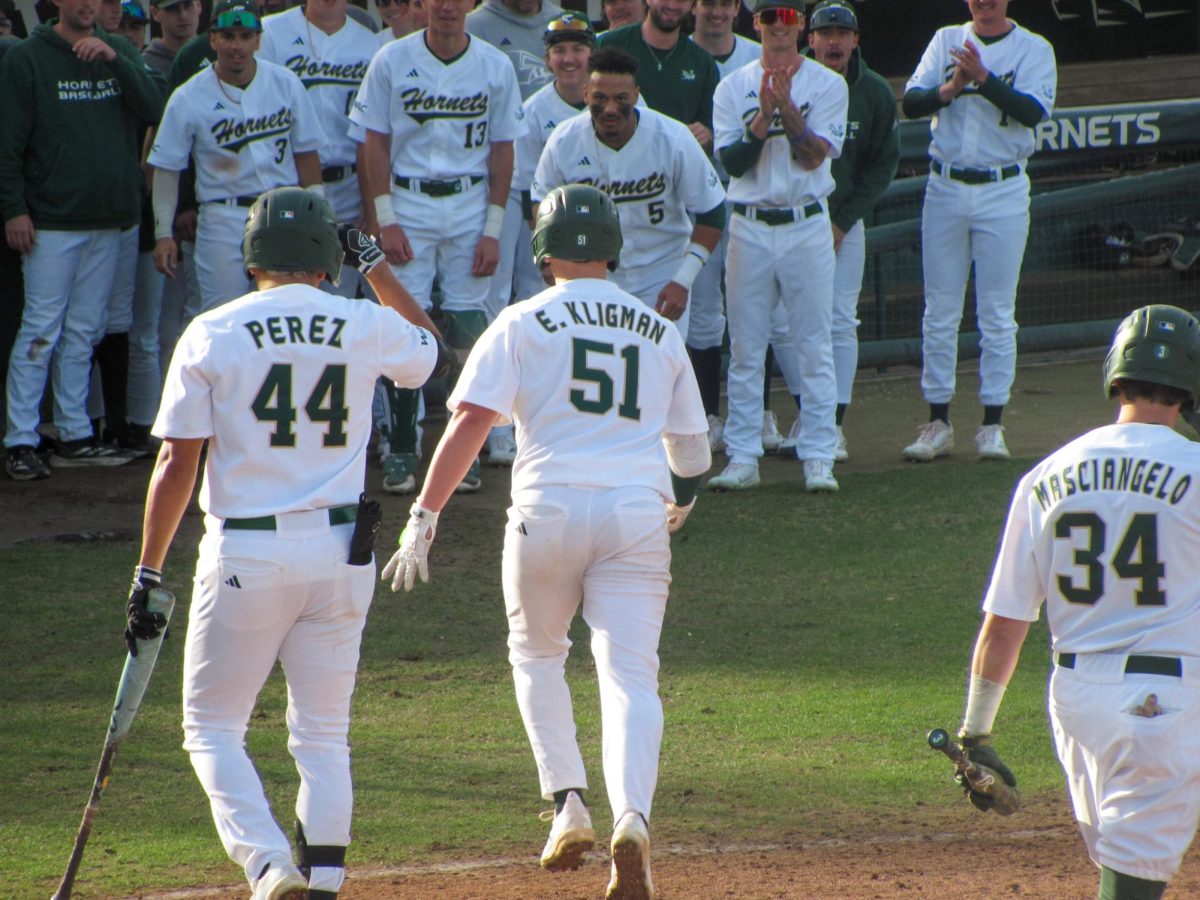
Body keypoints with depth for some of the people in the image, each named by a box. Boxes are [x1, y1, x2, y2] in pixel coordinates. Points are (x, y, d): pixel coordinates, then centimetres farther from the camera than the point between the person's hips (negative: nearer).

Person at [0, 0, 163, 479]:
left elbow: (154, 110, -3)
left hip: (108, 222, 5)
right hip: (52, 221, -5)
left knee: (83, 332, 9)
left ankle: (75, 437, 15)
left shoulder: (118, 52, 11)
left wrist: (115, 60, -14)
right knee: (41, 328, -8)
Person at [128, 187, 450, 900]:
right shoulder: (367, 327, 0)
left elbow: (177, 465, -7)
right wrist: (375, 264, 29)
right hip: (341, 553, 3)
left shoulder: (212, 334, -5)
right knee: (323, 736, 14)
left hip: (246, 556, -2)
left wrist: (149, 574, -2)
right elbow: (432, 352, 25)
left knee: (212, 728, 8)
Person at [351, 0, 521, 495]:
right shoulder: (392, 61, -1)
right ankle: (400, 454, 1)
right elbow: (375, 143, 1)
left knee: (468, 326, 1)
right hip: (408, 202, -1)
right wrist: (386, 221, -7)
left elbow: (502, 151, 5)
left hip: (470, 204, 1)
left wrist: (493, 228, -1)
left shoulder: (495, 66, 2)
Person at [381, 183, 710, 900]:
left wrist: (424, 518, -7)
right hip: (636, 512, 1)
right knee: (630, 674, -4)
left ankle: (569, 801, 10)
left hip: (549, 510, -1)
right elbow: (692, 448, 22)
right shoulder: (660, 332, 15)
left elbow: (470, 422, -7)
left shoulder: (523, 323, 4)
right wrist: (681, 498, 44)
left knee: (537, 655, 22)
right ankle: (633, 818, -27)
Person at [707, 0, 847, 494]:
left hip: (807, 226, -2)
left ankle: (818, 457, -1)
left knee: (814, 345, -3)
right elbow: (731, 162, -3)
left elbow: (813, 156, -9)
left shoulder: (828, 85, 1)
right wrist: (763, 117, -17)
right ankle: (742, 457, 7)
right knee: (745, 348, 3)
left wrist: (786, 107, -21)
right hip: (749, 226, 2)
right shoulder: (733, 87, 6)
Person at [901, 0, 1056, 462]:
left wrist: (983, 78, -27)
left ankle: (992, 424, 5)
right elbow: (910, 102, -1)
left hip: (1003, 192, -2)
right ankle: (938, 422, 9)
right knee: (940, 311, 4)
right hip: (945, 188, 2)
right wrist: (950, 89, -20)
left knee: (997, 314, 0)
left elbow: (1034, 111, -16)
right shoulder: (946, 41, 9)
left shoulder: (1033, 50, 0)